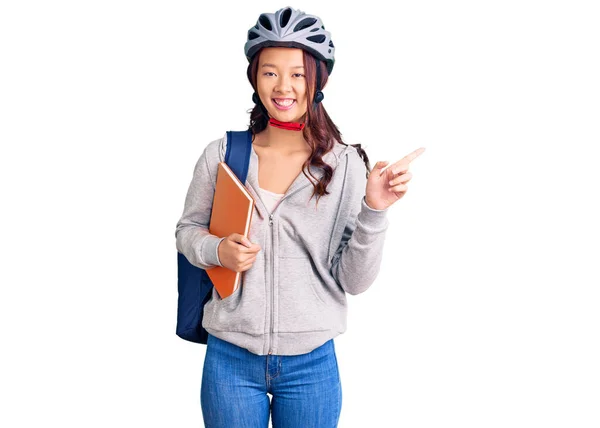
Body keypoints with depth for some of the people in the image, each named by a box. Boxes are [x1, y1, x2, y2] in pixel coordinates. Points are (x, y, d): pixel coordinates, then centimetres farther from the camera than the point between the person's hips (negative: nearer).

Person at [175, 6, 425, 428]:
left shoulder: (346, 165, -6)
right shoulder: (222, 154, -4)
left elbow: (354, 281, -6)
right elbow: (188, 230, 9)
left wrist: (374, 210, -19)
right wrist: (217, 250, -11)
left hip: (310, 365, 0)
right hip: (230, 359, 1)